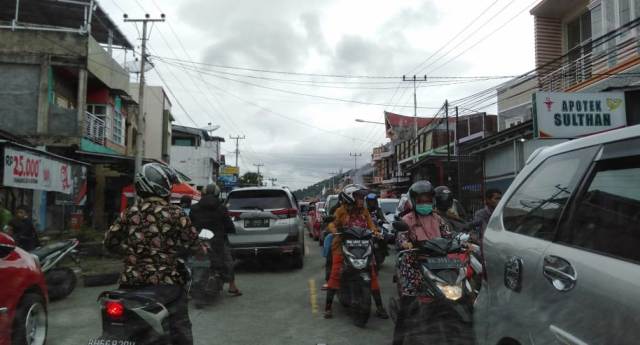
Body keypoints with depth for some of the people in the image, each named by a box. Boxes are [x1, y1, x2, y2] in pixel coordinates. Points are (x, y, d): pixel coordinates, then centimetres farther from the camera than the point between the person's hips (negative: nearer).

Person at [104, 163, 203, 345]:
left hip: (131, 283, 5)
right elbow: (193, 244, -5)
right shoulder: (175, 214, -9)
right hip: (165, 283, -4)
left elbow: (110, 242, 9)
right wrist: (203, 250, 17)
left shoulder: (129, 213, 3)